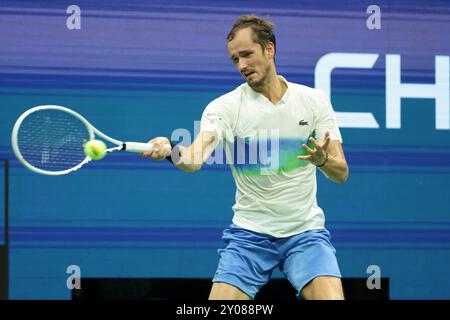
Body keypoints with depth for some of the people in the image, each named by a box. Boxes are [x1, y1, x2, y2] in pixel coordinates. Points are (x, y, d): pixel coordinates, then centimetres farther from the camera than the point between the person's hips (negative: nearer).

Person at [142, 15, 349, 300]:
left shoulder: (314, 100, 1)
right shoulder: (224, 107, -4)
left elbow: (341, 173, -1)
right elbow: (195, 159, -21)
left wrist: (323, 159, -25)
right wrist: (171, 151, -45)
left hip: (306, 231, 1)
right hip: (249, 234, 0)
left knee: (331, 297, -21)